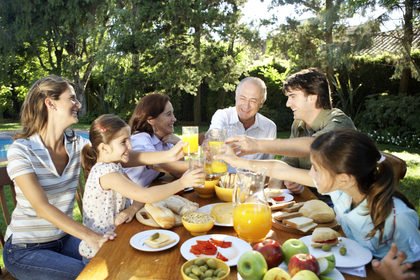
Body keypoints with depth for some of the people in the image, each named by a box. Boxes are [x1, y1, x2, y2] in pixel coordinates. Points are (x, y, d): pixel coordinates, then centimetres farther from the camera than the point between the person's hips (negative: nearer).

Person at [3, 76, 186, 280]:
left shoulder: (76, 144, -3)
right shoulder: (21, 150, -19)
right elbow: (42, 207, -26)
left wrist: (168, 155, -24)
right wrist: (89, 236, -35)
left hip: (64, 238, 5)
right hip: (25, 251, -5)